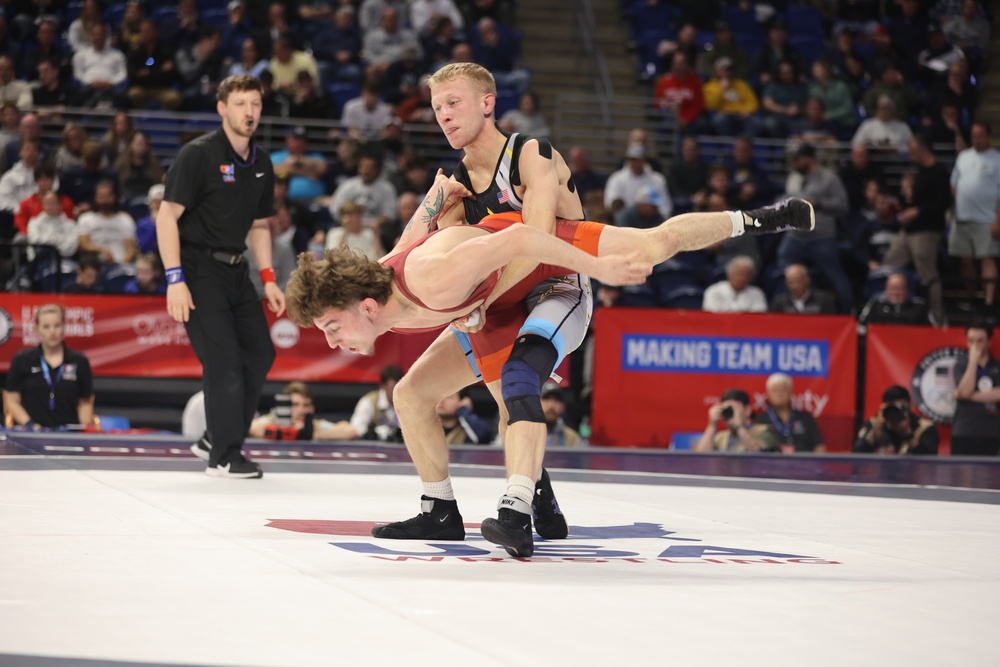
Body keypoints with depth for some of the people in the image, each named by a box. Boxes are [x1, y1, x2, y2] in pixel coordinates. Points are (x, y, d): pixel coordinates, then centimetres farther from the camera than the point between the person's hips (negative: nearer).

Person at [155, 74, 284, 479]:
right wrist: (175, 280, -21)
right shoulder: (198, 155, -12)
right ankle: (223, 457, -2)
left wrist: (267, 278, 11)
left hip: (234, 269, 8)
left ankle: (216, 440, 22)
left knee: (260, 354, 8)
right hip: (198, 267, -8)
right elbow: (167, 216, -15)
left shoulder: (261, 164, 9)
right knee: (225, 361, -12)